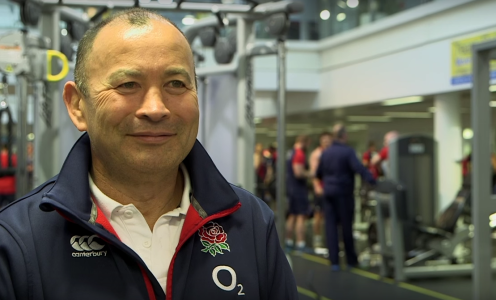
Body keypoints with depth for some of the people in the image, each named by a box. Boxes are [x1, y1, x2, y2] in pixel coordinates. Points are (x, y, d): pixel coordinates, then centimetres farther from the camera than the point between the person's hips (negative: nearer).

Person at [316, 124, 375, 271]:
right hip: (343, 193, -4)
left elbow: (318, 173, 18)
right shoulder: (348, 151, -10)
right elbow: (359, 168, -25)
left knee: (331, 226, 4)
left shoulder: (326, 152, 8)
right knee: (346, 226, 5)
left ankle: (334, 261, 1)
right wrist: (372, 180, -32)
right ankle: (351, 260, 15)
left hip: (329, 192, 5)